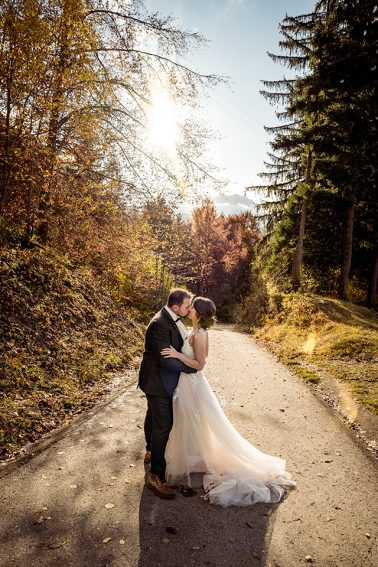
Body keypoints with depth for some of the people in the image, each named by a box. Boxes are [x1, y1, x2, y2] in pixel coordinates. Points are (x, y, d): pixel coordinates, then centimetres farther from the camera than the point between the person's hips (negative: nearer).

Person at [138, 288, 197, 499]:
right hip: (158, 382, -10)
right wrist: (191, 368, -20)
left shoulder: (174, 319, 0)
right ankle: (156, 475, 6)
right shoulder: (159, 324, -29)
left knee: (154, 416, 27)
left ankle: (151, 451, 49)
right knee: (163, 425, -5)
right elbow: (166, 359, -29)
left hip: (162, 380, 10)